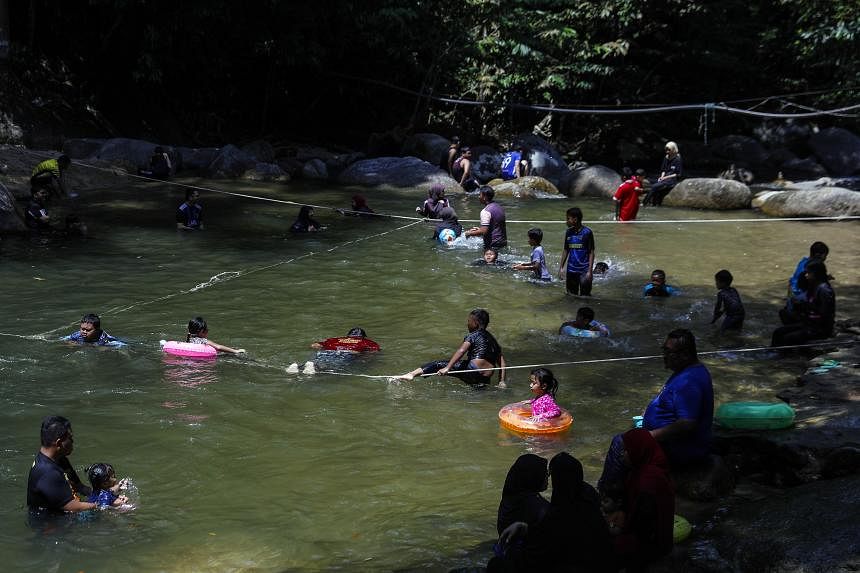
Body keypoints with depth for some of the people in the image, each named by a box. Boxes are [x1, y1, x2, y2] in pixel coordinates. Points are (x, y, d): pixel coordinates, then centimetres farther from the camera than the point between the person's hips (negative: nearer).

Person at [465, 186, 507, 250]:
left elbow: (484, 231, -24)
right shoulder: (499, 207, 11)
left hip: (492, 246, -9)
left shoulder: (486, 211, -17)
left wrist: (470, 233, -8)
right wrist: (480, 229, 24)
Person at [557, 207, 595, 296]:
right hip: (571, 271, 5)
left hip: (584, 271, -5)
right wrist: (561, 267, 10)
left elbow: (591, 253, -7)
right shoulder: (569, 232, 7)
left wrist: (589, 271, -12)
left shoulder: (587, 232, -8)